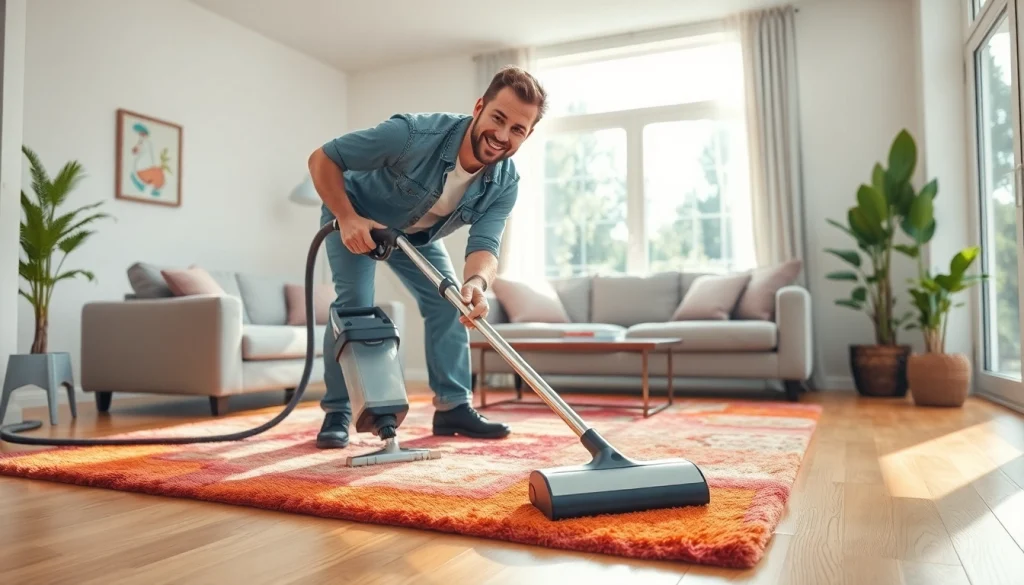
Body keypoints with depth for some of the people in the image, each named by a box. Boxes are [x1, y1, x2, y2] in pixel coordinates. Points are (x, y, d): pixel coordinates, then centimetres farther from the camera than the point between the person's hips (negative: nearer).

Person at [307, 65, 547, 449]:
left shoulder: (505, 185, -24)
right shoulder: (414, 134, -38)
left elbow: (484, 246, -35)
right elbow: (322, 159, -29)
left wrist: (476, 282, -57)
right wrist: (348, 218, -41)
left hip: (417, 234, 4)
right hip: (354, 216, -4)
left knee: (448, 302, -5)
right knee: (354, 302, -19)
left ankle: (453, 407, 5)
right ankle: (337, 413, -5)